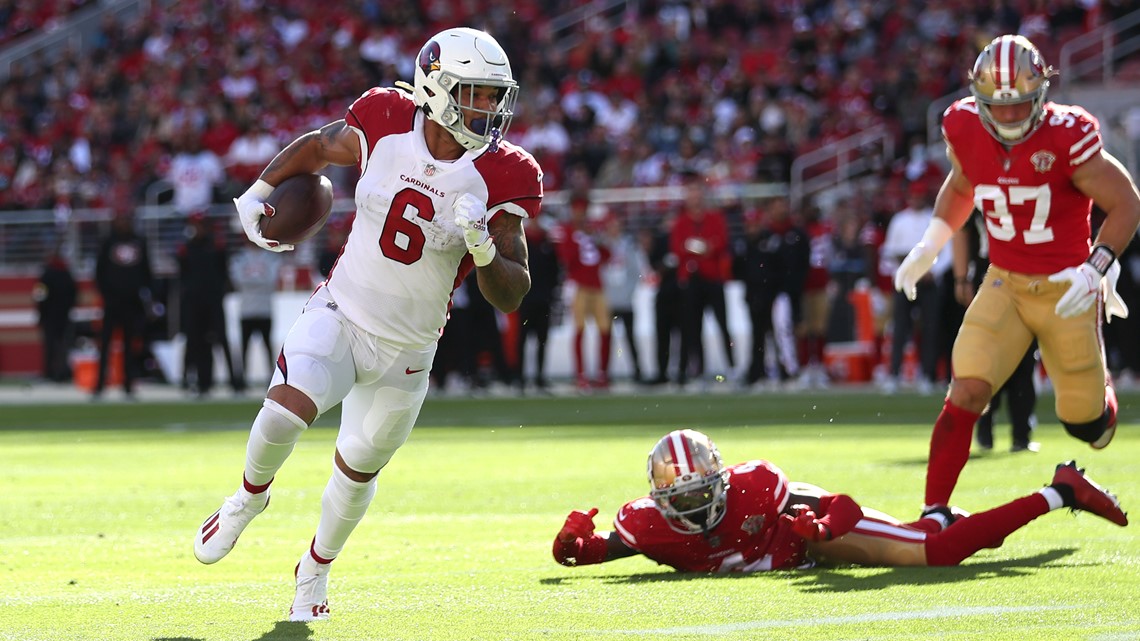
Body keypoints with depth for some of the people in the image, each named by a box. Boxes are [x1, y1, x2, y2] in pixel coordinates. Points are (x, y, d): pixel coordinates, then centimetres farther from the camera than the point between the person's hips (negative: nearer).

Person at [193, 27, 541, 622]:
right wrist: (257, 193, 9)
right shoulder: (386, 127, -12)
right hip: (339, 315, -1)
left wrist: (482, 245, -31)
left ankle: (315, 570, 41)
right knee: (284, 413, -25)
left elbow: (511, 295, -13)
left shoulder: (497, 176, -14)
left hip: (406, 351, 1)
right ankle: (249, 496, 8)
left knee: (358, 469, 13)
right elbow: (315, 147, 12)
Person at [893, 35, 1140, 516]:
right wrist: (929, 247, 8)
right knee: (967, 392, -17)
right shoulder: (965, 130, -8)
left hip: (1065, 289, -2)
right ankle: (933, 511, -12)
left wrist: (1096, 270, -23)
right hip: (1005, 284, 2)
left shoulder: (1066, 137, -22)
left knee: (1084, 424, 8)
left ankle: (1098, 386, 45)